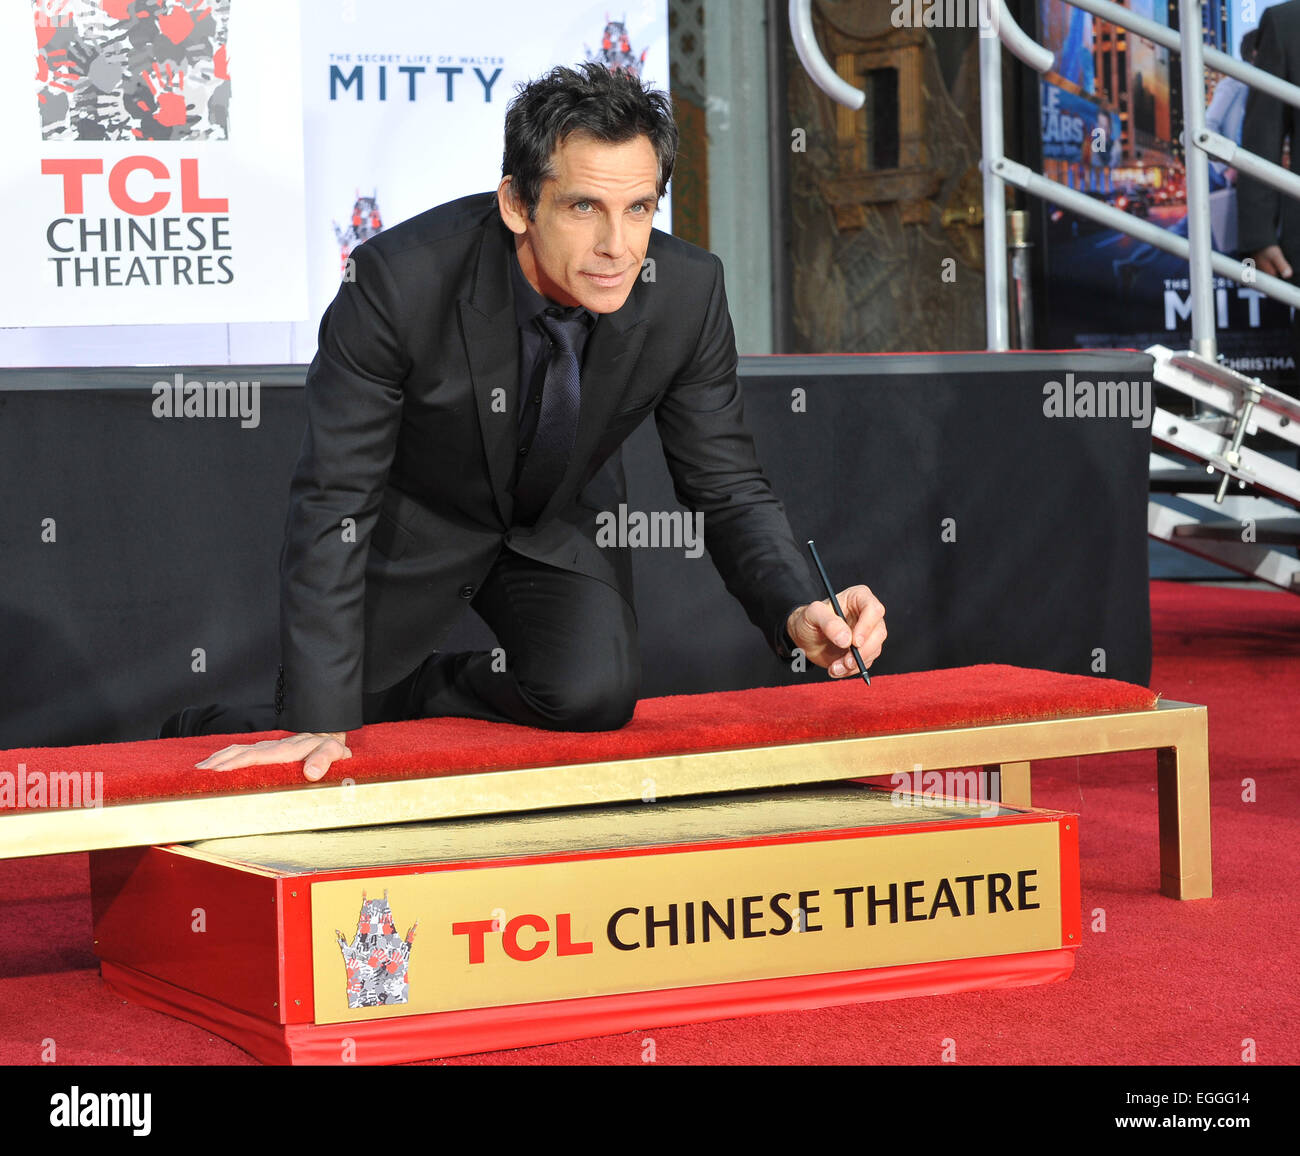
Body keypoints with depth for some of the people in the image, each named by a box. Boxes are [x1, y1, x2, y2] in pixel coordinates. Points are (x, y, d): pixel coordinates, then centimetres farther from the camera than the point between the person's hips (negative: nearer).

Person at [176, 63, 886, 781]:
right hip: (414, 525, -2)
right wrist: (317, 720, -34)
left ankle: (417, 689, 5)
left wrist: (798, 612, -34)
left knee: (595, 695, -25)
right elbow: (333, 505, -30)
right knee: (319, 779, -5)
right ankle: (205, 734, 31)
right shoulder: (398, 281, -34)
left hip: (559, 525, 3)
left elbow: (728, 490, -13)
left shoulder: (687, 291, -25)